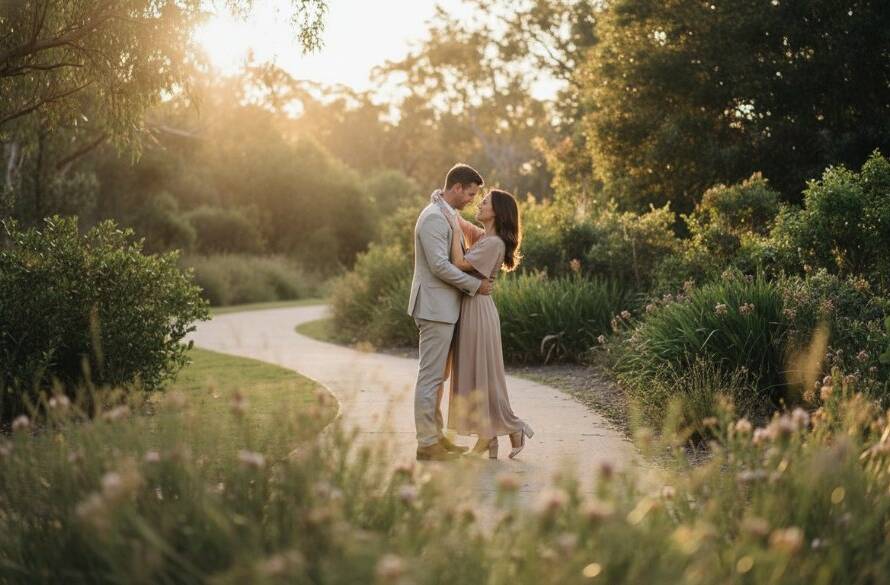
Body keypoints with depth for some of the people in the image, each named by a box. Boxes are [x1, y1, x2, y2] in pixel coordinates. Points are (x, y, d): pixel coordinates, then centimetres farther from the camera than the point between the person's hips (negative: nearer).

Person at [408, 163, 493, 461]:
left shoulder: (446, 215, 15)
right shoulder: (434, 217, -17)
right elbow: (439, 265, -22)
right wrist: (475, 285, -15)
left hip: (443, 307, 11)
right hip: (436, 307, -11)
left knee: (437, 375, 14)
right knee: (430, 375, -6)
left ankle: (436, 435, 21)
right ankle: (427, 443, -2)